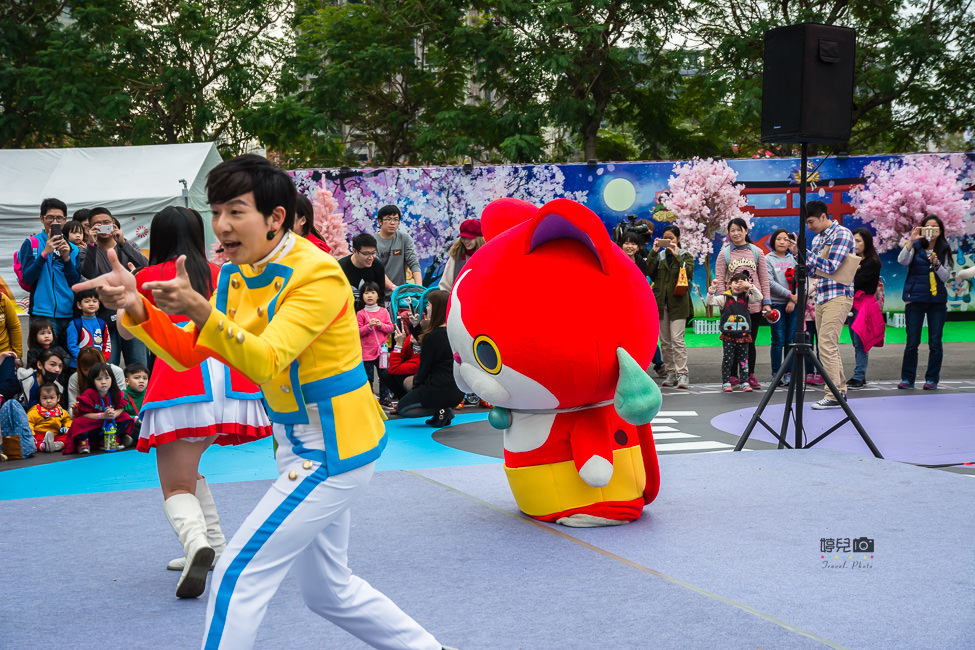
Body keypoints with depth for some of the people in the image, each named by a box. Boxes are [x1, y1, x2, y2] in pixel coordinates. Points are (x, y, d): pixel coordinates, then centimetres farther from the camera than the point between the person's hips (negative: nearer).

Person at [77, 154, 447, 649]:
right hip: (301, 443, 9)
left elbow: (266, 361, -31)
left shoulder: (316, 274, -21)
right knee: (327, 591, 19)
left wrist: (200, 311, -45)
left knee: (239, 573, -9)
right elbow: (188, 352, 3)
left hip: (334, 448, -9)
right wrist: (136, 308, -14)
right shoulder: (239, 275, 5)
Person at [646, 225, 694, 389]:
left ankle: (682, 374, -12)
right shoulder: (659, 256, 13)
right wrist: (653, 252, -9)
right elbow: (649, 272, -2)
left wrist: (677, 256, -15)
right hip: (661, 302, 4)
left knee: (677, 339, -13)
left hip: (678, 302, -4)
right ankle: (670, 373, 13)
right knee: (665, 341, 6)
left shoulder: (685, 256, 6)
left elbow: (689, 272, -11)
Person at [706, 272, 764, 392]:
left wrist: (750, 286, -13)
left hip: (743, 335, 2)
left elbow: (759, 298, -4)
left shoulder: (746, 298, 7)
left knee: (743, 359, 7)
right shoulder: (725, 297, 0)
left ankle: (744, 382, 13)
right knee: (727, 359, 0)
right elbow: (710, 301, -8)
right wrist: (712, 288, -21)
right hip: (728, 336, -2)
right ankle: (726, 382, 7)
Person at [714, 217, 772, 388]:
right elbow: (720, 280, 2)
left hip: (754, 304, 1)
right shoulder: (724, 254, 5)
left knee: (750, 341, 4)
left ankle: (750, 375, 11)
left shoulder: (757, 252, 8)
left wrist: (766, 302, 2)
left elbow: (764, 279, 8)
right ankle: (732, 376, 9)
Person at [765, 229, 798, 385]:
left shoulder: (793, 258, 14)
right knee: (778, 341, -4)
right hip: (777, 304, -4)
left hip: (793, 305, 4)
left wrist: (793, 301, -7)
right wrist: (790, 295, -13)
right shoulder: (768, 259, 1)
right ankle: (776, 374, 4)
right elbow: (770, 283, -9)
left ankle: (789, 373, 10)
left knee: (791, 340, 3)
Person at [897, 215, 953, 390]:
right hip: (915, 299, -1)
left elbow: (946, 277, 4)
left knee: (935, 342, 0)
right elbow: (902, 261, -15)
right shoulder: (916, 247, 4)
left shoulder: (944, 251, 9)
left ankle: (932, 378, 9)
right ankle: (907, 378, 8)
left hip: (938, 300, 2)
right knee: (912, 342, -2)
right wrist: (911, 241, -25)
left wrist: (936, 263, -14)